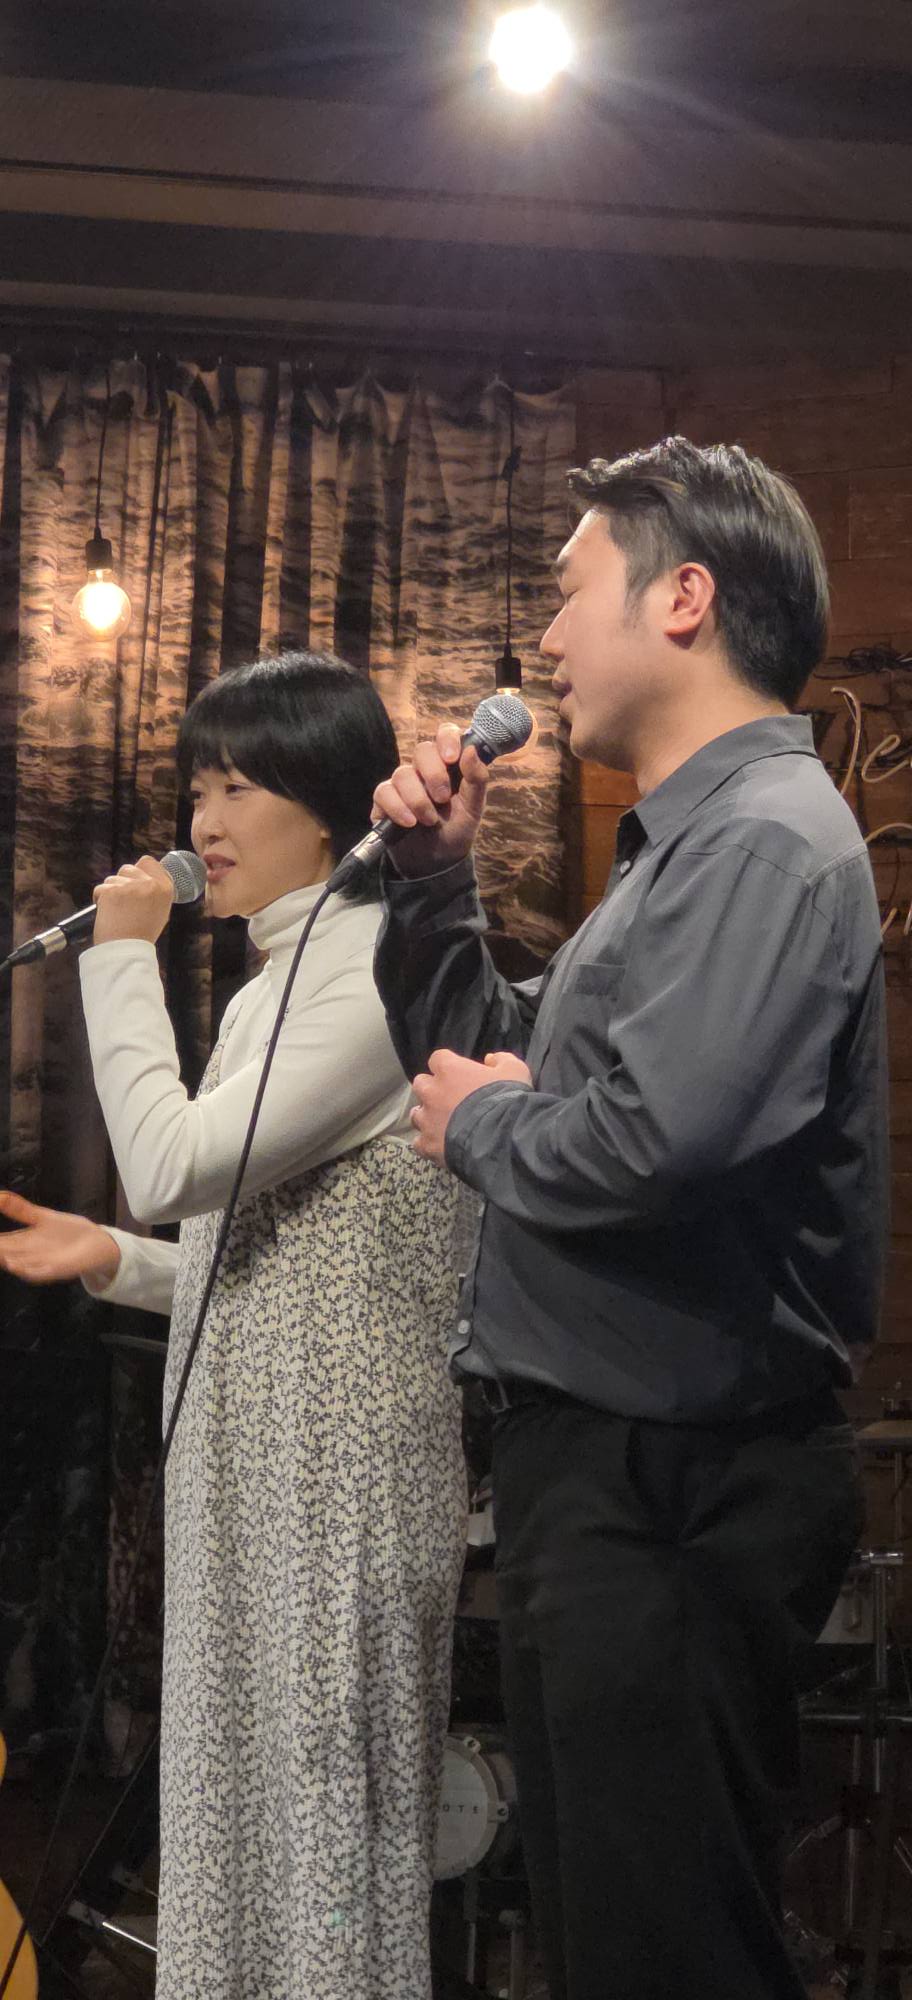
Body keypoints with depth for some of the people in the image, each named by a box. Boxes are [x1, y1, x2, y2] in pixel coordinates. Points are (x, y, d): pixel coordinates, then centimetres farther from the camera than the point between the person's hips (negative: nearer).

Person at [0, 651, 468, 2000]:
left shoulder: (375, 964, -13)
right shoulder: (281, 981, 17)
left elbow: (172, 1165, -21)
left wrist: (122, 958, -10)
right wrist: (113, 1261, 7)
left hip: (338, 1458, -10)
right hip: (252, 1462, 10)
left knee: (320, 1794, -1)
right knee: (241, 1793, 14)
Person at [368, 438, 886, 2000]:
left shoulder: (767, 837, -17)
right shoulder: (686, 844, 17)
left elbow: (659, 1138, -33)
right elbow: (481, 1063, 23)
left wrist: (481, 1124, -13)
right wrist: (434, 878, 9)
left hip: (676, 1490, -11)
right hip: (591, 1461, 11)